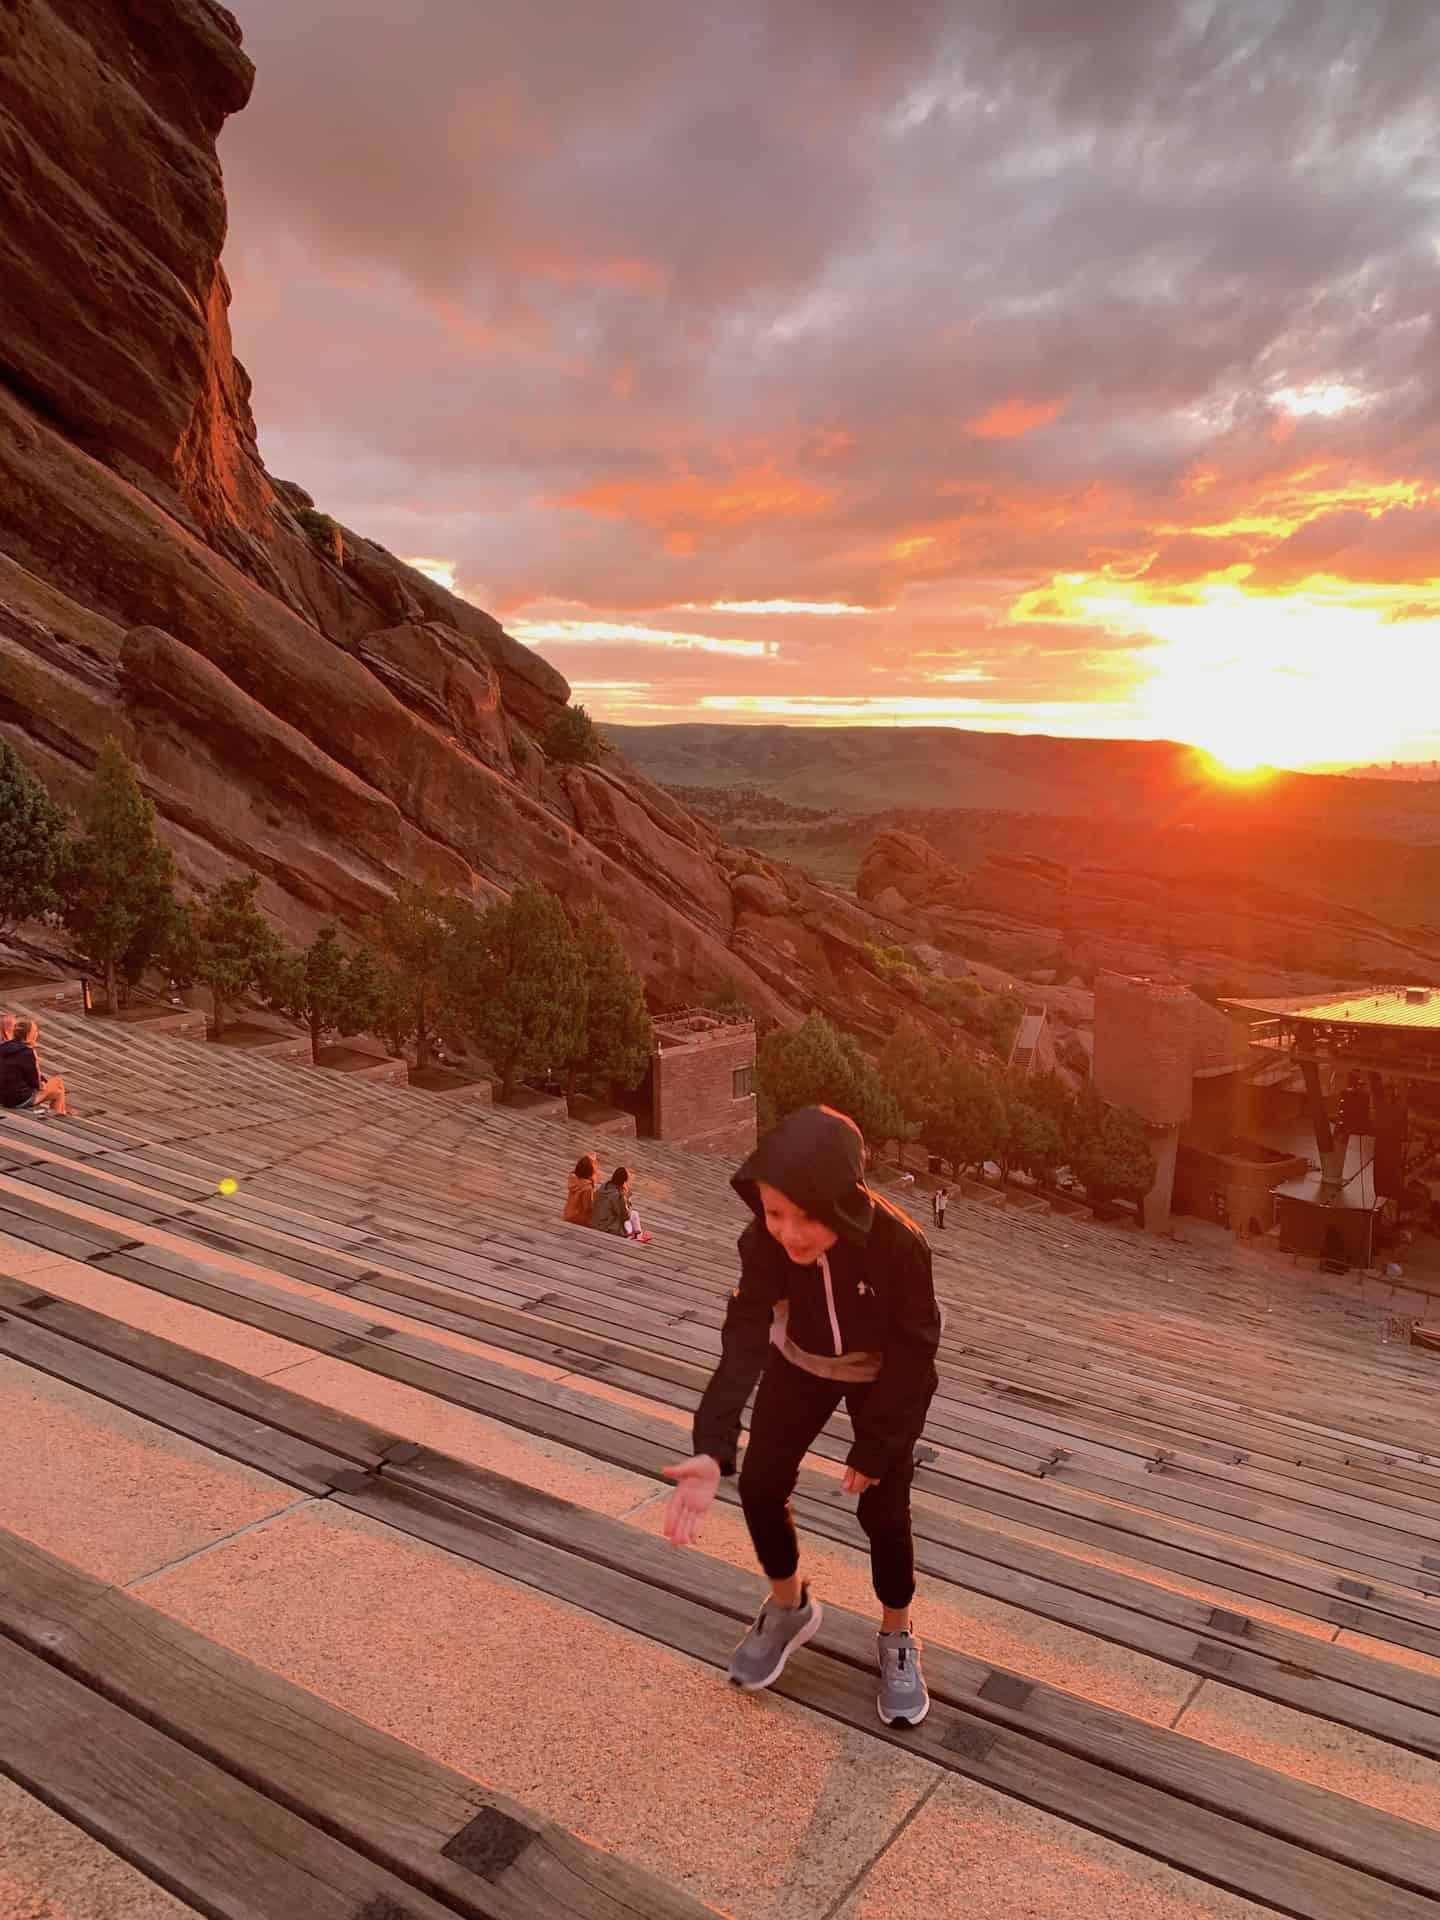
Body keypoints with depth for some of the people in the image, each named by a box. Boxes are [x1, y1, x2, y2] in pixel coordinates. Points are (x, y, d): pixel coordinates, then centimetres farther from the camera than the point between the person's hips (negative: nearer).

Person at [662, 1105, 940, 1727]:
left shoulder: (899, 1243, -37)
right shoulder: (765, 1239, -31)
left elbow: (914, 1350, -25)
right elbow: (745, 1336, -39)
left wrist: (876, 1449, -18)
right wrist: (712, 1449, -51)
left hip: (883, 1377, -2)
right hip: (800, 1365, 3)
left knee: (883, 1509, -3)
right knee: (759, 1487, 1)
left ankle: (897, 1640, 25)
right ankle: (789, 1609, 29)